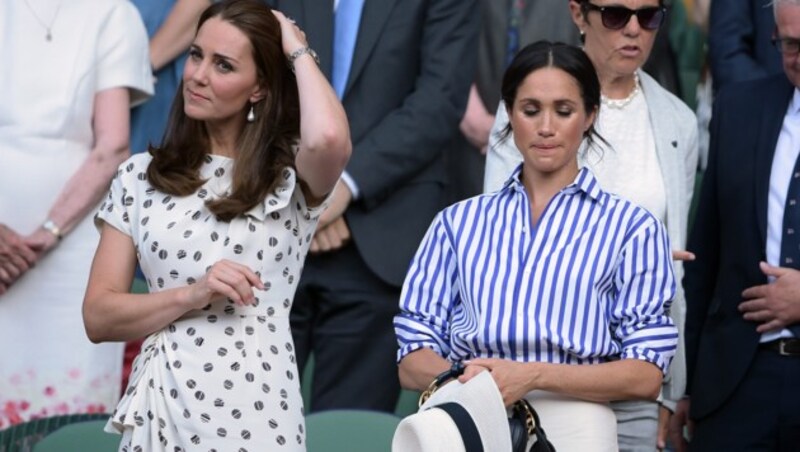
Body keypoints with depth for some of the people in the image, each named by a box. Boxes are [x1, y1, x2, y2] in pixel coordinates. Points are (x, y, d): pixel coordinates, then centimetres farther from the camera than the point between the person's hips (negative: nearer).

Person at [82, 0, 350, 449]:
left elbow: (329, 139, -26)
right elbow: (99, 316, 1)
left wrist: (298, 51, -8)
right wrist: (192, 296, -15)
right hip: (160, 407, 2)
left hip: (254, 409, -2)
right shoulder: (140, 176, 6)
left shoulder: (290, 175, -1)